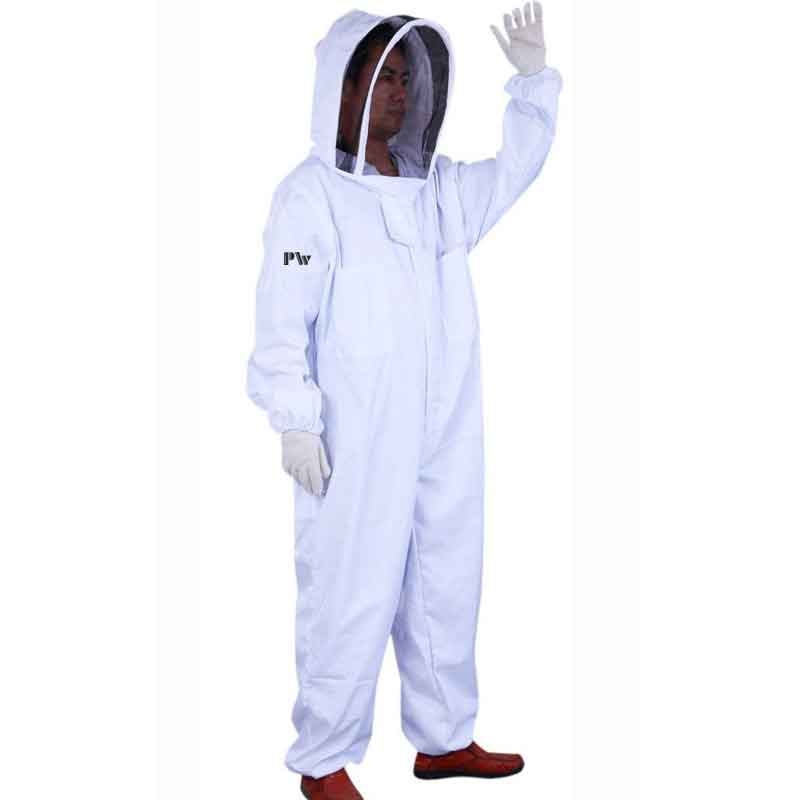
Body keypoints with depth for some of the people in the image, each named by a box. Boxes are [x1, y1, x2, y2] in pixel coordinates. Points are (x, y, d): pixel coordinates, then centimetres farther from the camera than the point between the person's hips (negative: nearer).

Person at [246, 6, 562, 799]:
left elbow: (517, 164, 22)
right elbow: (281, 320, -11)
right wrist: (295, 422, -16)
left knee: (447, 585, 14)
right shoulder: (311, 194, -8)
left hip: (444, 438, 7)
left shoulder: (438, 188, 12)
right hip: (357, 444, -7)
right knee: (353, 598, -2)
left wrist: (533, 76, 10)